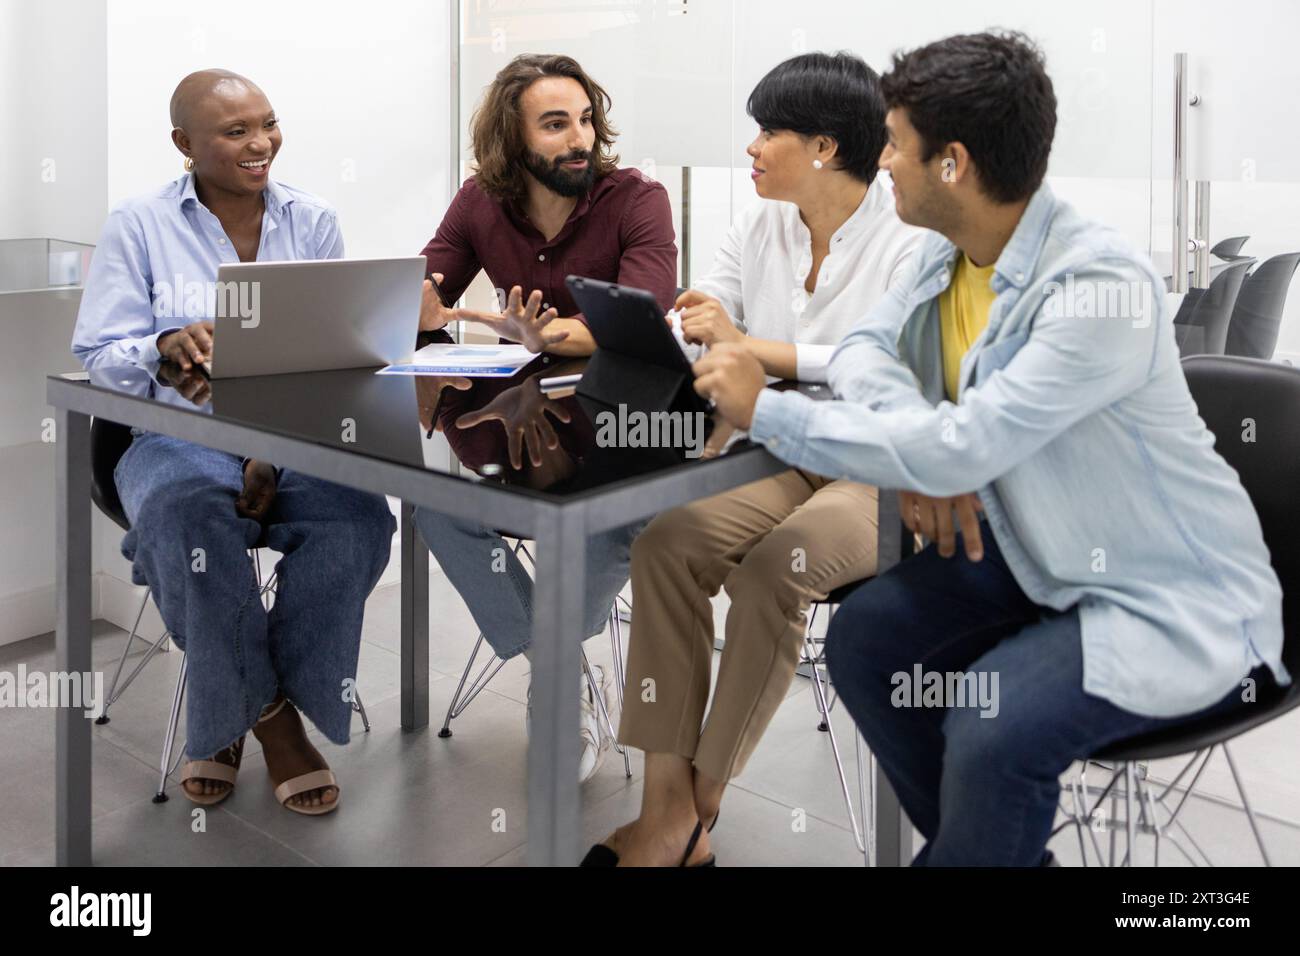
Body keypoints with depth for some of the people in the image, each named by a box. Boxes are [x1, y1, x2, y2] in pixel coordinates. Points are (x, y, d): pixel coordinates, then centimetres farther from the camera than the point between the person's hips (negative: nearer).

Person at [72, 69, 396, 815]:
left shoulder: (313, 222, 11)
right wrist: (166, 346, -24)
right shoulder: (139, 226, 6)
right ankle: (262, 711, -13)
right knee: (189, 509, -37)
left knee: (358, 517, -30)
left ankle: (234, 710, -10)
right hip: (182, 439, -1)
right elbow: (101, 355, 0)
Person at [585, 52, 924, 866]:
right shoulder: (760, 231, 10)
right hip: (784, 461, 6)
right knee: (667, 541, -21)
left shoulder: (910, 241, -9)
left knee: (774, 564, -32)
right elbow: (681, 339, 6)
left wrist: (748, 345, -25)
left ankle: (698, 808, -15)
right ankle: (666, 807, -18)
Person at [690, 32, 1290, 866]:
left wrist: (767, 411, -23)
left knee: (991, 732, -29)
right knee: (863, 640, -5)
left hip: (1173, 600, -8)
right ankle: (999, 847, 13)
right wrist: (920, 449, -15)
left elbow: (960, 448, -32)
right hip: (1038, 559, 8)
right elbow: (867, 347, 7)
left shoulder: (1102, 285, -28)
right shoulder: (950, 254, -1)